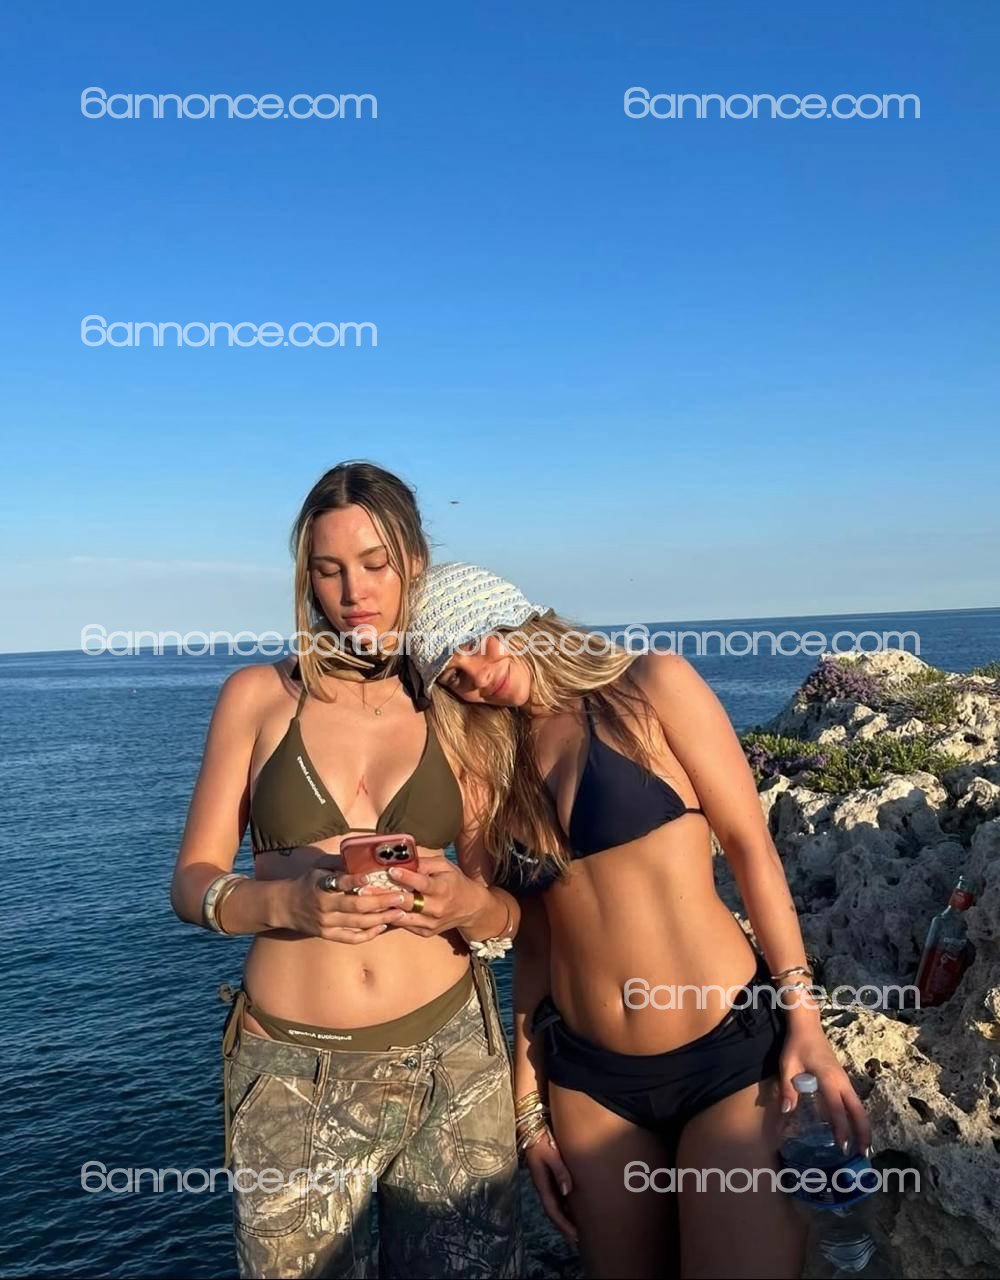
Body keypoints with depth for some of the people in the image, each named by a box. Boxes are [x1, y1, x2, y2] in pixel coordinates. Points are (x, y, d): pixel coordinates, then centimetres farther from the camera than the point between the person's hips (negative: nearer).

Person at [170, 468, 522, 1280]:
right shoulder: (258, 696, -1)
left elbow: (506, 906, 3)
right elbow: (191, 884, -2)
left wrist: (468, 904, -20)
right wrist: (287, 902, -23)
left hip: (452, 1058, 1)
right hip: (291, 1074, 0)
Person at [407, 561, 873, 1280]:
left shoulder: (652, 687, -5)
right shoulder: (499, 770, 7)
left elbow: (750, 844, -6)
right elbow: (536, 938, 9)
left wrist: (802, 1015, -11)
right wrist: (530, 1106, 10)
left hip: (731, 1051, -3)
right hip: (591, 1083, 4)